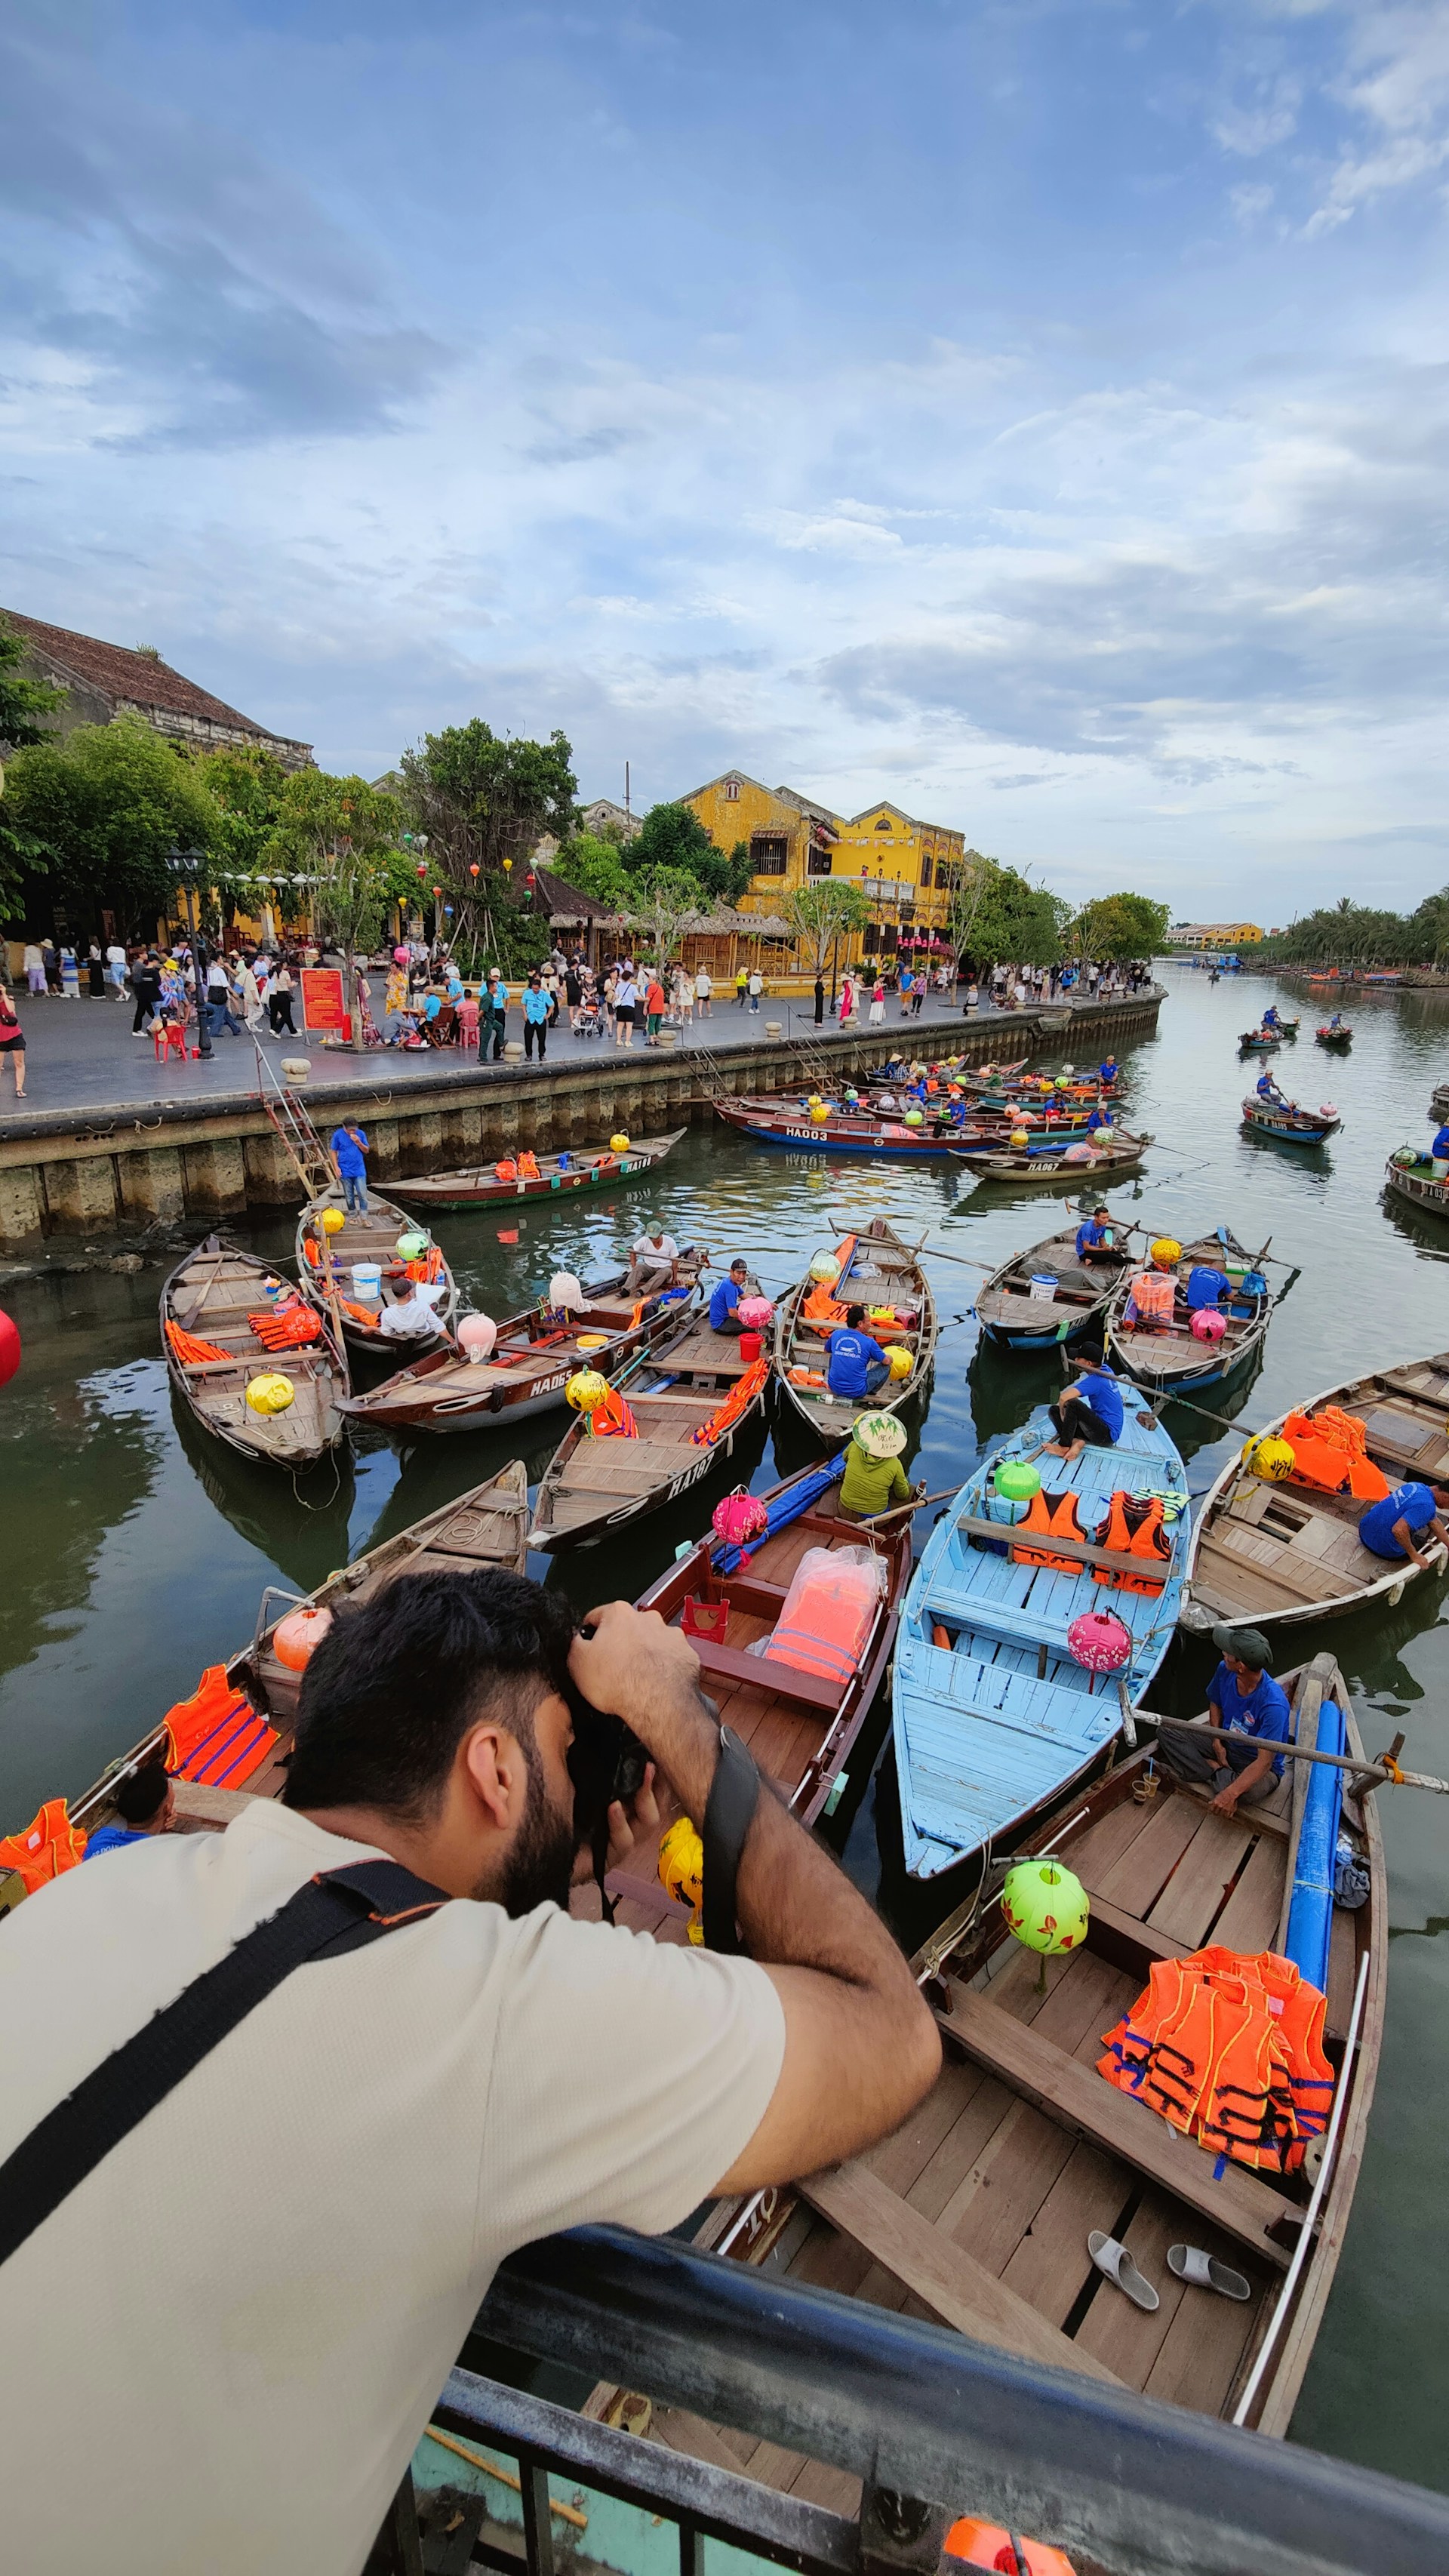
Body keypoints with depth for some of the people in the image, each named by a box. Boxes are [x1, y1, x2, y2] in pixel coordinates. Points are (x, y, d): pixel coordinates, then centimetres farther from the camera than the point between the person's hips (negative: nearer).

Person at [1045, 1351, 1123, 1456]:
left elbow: (1064, 1398, -33)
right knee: (1054, 1410, 7)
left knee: (1072, 1404, -32)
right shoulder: (1106, 1369, 3)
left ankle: (1064, 1447, -19)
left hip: (1107, 1435, -10)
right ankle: (1076, 1441, -13)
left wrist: (1062, 1412, -13)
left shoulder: (1095, 1380, -23)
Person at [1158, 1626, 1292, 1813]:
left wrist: (1231, 1794, -40)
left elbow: (1264, 1762, -31)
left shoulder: (1274, 1705, -33)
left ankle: (1210, 1770, -10)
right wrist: (1217, 1742, -7)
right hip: (1224, 1743, 6)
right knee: (1166, 1733, -10)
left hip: (1256, 1766, -6)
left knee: (1250, 1792, -40)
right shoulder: (1225, 1670, -15)